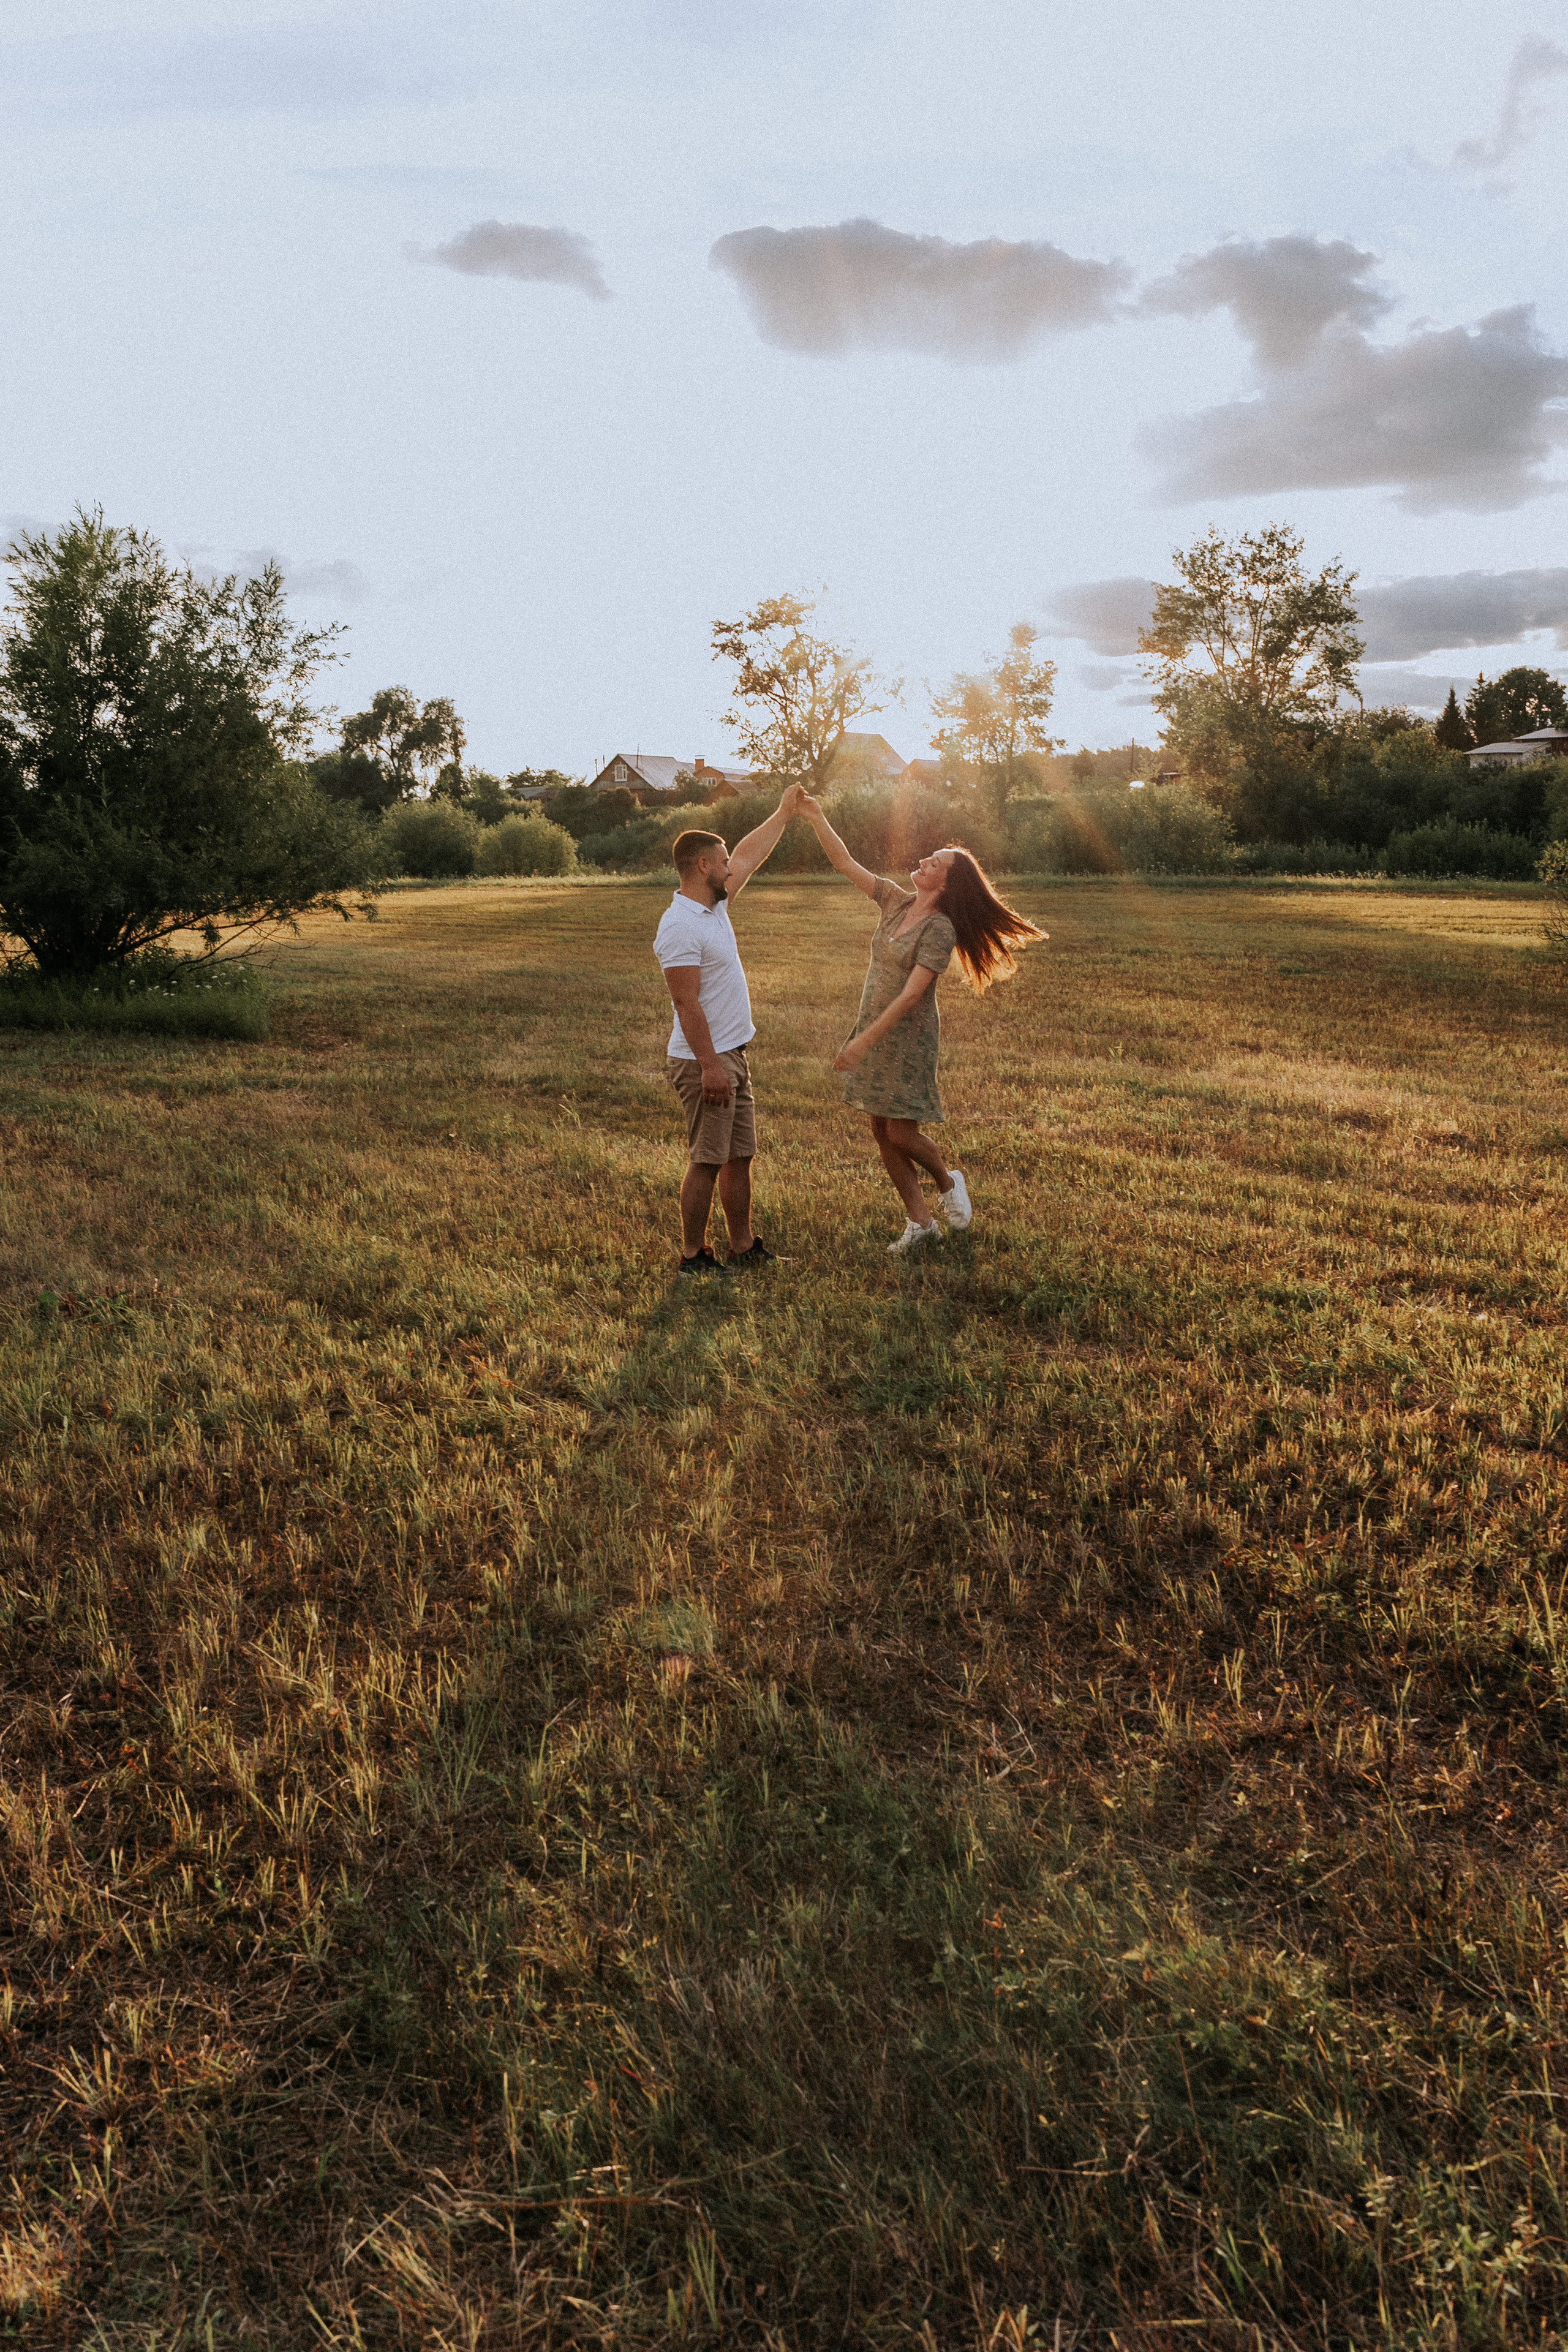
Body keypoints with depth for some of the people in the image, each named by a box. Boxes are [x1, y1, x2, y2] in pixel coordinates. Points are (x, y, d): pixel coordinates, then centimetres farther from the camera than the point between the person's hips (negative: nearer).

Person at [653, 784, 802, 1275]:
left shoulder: (714, 906, 11)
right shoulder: (680, 926, -19)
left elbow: (748, 856, 27)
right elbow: (687, 1003, -22)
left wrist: (784, 813, 33)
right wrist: (710, 1066, -24)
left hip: (733, 1056, 10)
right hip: (704, 1062, -10)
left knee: (739, 1156, 13)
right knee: (707, 1161, -4)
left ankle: (744, 1247, 22)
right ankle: (692, 1256, 7)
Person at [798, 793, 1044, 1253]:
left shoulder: (940, 929, -17)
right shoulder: (896, 901, 3)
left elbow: (911, 994, -23)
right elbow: (845, 864, 7)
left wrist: (864, 1041, -26)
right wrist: (816, 817, -1)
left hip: (908, 1039, -7)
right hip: (872, 1031, 7)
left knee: (902, 1135, -3)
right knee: (881, 1133, 8)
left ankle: (949, 1181, 28)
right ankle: (921, 1222, 18)